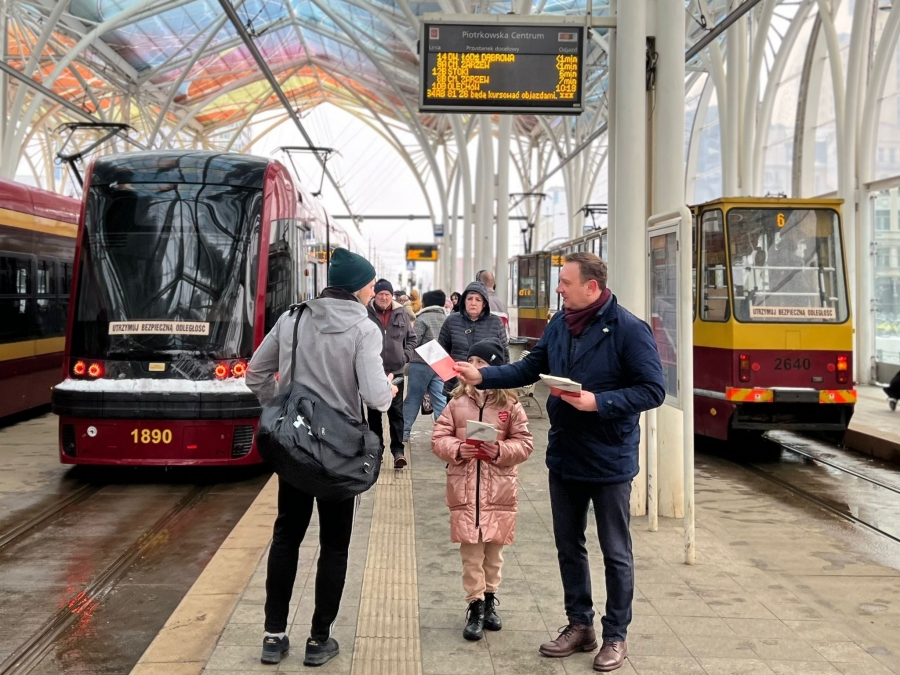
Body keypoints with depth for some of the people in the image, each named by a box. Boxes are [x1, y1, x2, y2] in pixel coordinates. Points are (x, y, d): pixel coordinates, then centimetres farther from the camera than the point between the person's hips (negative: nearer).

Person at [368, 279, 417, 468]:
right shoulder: (365, 314, -7)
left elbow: (411, 338, 12)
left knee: (396, 412, 1)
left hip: (396, 371, 2)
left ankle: (398, 449, 4)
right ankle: (376, 449, 21)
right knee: (374, 412, 11)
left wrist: (406, 356, -1)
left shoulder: (401, 313, 4)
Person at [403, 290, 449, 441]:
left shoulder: (422, 319, -7)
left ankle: (404, 431, 11)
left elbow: (414, 342, -9)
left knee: (413, 399, 5)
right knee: (441, 400, 2)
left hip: (421, 363, -4)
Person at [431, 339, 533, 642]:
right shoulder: (457, 402, 1)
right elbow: (439, 437, 2)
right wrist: (456, 449, -17)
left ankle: (489, 599, 30)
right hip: (464, 489, 0)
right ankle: (475, 605, 12)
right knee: (470, 552, 2)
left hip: (498, 489, 0)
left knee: (494, 550, 13)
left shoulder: (510, 405, -2)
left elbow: (524, 443, -2)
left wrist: (500, 451, -19)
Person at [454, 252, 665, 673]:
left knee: (615, 553, 7)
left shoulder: (628, 330, -17)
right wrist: (482, 377, -1)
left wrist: (598, 402, -27)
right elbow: (529, 369, 10)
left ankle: (615, 636, 22)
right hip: (563, 457, 7)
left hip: (609, 460, -6)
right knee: (568, 546, 16)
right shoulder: (559, 325, 3)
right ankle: (579, 625, 32)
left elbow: (653, 390, -18)